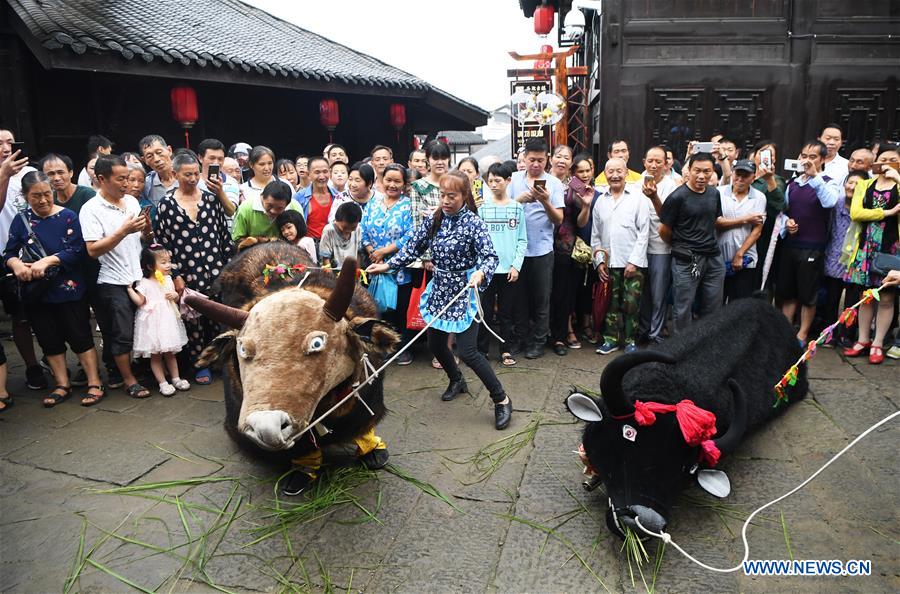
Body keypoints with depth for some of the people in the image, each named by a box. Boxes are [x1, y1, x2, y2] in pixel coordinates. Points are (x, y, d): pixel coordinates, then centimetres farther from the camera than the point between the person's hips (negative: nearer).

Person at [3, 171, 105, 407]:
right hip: (36, 293, 4)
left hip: (69, 290, -4)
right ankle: (62, 385, 25)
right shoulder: (21, 220, 4)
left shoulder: (68, 217, -6)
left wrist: (48, 260, -24)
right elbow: (8, 253, 4)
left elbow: (77, 251, -13)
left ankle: (94, 383, 12)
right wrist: (15, 263, -17)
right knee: (50, 341, 12)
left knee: (80, 337, 3)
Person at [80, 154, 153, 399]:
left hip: (139, 277, 5)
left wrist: (147, 228, -5)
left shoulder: (132, 201, 8)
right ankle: (129, 380, 14)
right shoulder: (91, 209, -10)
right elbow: (93, 250, -18)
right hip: (113, 283, -5)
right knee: (123, 335, 1)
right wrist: (124, 230, -24)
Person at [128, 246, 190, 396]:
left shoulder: (168, 279, 6)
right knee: (155, 355, 4)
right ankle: (162, 382, 9)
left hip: (168, 320, 5)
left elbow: (175, 296, 15)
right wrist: (130, 289, -19)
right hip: (153, 322, -5)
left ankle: (176, 378, 22)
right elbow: (140, 302, -10)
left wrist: (175, 296, -6)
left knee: (170, 352, 14)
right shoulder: (144, 283, -10)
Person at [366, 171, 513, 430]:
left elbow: (491, 256, -25)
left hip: (463, 292, -6)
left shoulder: (473, 223, -16)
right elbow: (414, 247, 9)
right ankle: (456, 381, 45)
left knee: (467, 351, -11)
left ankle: (501, 400, 5)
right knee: (435, 344, 16)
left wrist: (480, 273, -46)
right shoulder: (435, 220, 1)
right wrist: (387, 265, 4)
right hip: (439, 290, 6)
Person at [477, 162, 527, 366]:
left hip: (509, 269, 1)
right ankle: (482, 350, 16)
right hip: (486, 268, 0)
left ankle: (506, 350, 20)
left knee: (507, 312, 9)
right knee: (485, 311, 4)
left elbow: (522, 240, 3)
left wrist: (516, 265, -7)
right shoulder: (482, 208, 2)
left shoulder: (517, 208, 4)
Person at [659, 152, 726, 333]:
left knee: (713, 309, 13)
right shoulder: (678, 196, -11)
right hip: (686, 261, -6)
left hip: (713, 258, 6)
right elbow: (664, 230, -4)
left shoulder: (714, 193, 7)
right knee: (683, 309, 4)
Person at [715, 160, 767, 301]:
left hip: (745, 260, 0)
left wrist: (739, 254, -9)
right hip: (719, 258, 0)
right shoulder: (720, 192, -2)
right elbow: (715, 222, -10)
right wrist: (745, 220, -11)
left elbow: (757, 230, -3)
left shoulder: (759, 197, 0)